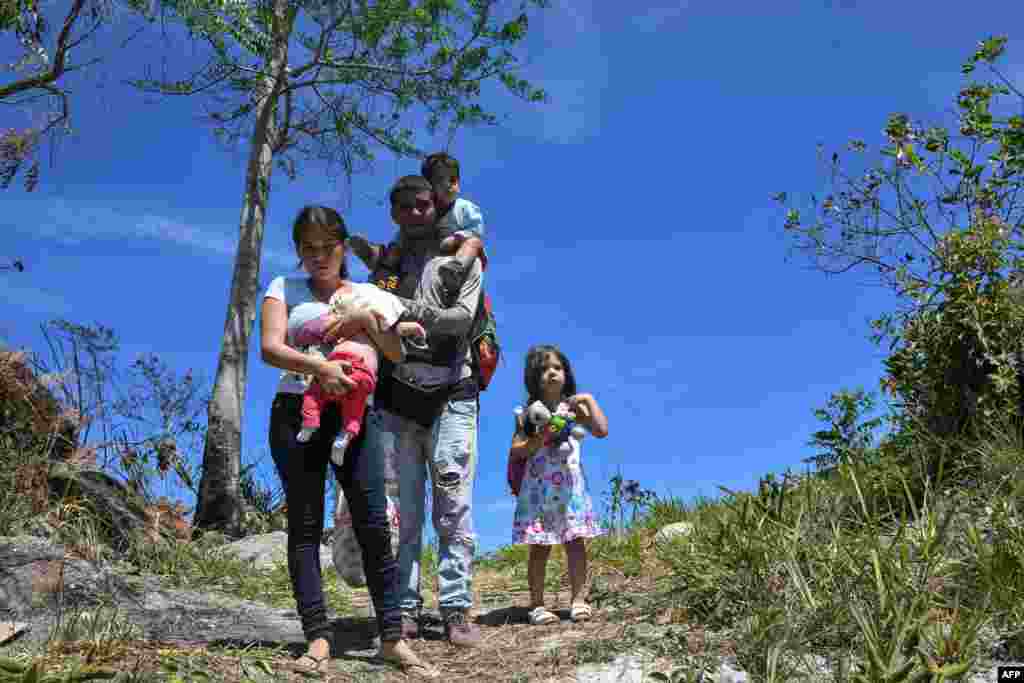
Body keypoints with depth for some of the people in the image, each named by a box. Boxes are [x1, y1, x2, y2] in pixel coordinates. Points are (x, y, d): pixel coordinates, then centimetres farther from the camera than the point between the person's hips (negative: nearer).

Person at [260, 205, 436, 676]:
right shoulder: (284, 289, 8)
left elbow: (397, 353, 7)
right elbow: (270, 348, -8)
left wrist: (365, 319, -10)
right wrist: (318, 366, -25)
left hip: (351, 414, 1)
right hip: (296, 414, -1)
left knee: (373, 523, -7)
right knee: (305, 525, -3)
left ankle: (392, 637, -3)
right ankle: (318, 639, -2)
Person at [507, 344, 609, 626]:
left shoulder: (574, 407, 6)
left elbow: (602, 431, -6)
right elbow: (516, 450, -5)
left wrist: (589, 400, -8)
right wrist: (540, 439, -19)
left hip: (570, 486, 2)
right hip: (539, 488, -2)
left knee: (576, 542, -2)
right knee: (540, 548, 2)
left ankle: (578, 599, 5)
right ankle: (537, 604, 7)